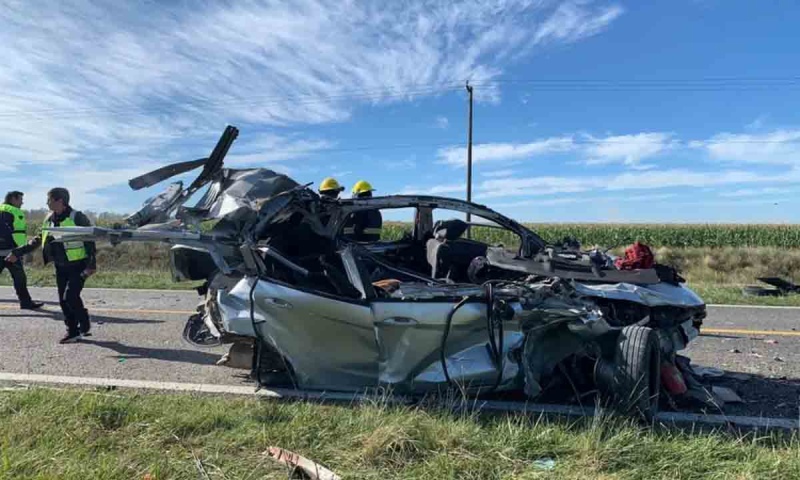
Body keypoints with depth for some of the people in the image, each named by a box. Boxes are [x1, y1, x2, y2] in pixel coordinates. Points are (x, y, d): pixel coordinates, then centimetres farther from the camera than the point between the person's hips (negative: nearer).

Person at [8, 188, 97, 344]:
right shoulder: (49, 219, 8)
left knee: (70, 296, -15)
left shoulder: (77, 217, -13)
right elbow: (38, 240, 18)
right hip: (61, 267, 7)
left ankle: (84, 324, 6)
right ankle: (73, 332, 17)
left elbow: (89, 242, -14)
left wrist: (91, 264, -19)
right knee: (64, 301, 7)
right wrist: (18, 252, 15)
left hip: (78, 266, -7)